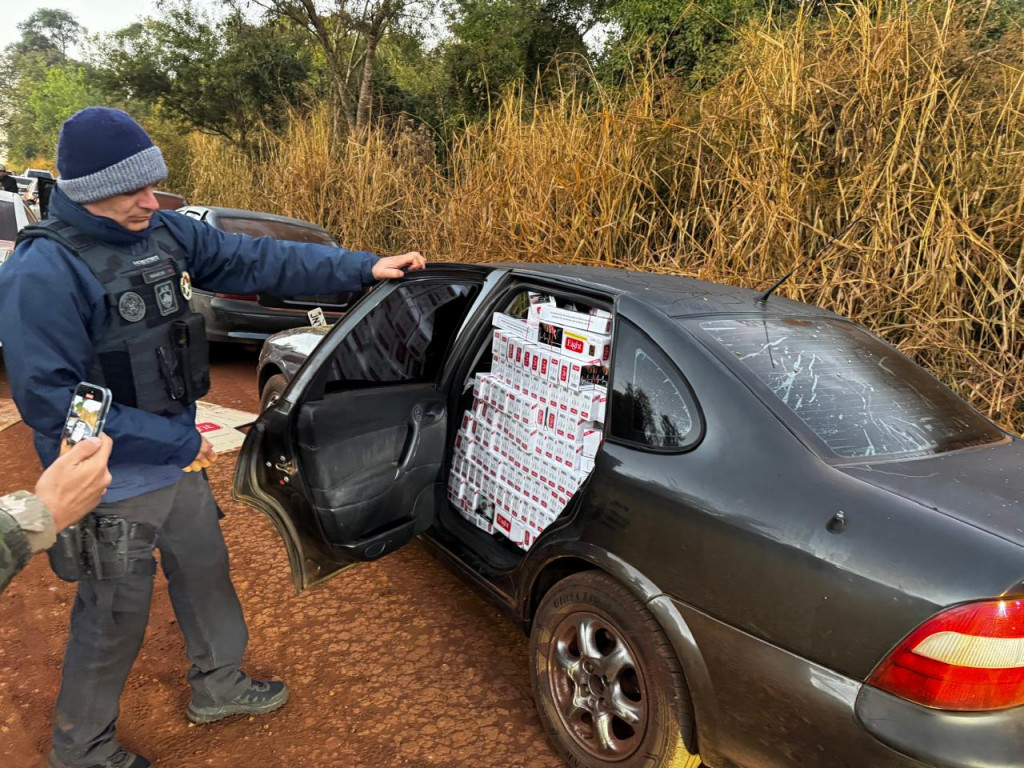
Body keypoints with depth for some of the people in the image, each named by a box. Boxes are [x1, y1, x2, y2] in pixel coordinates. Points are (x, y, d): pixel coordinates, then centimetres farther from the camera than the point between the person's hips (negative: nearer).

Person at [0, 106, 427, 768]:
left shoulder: (164, 233, -3)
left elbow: (257, 260, 0)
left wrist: (363, 267, -5)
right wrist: (177, 443, -22)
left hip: (179, 460, 7)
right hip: (114, 485, -7)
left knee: (207, 572, 22)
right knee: (114, 620, 10)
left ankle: (219, 686, 47)